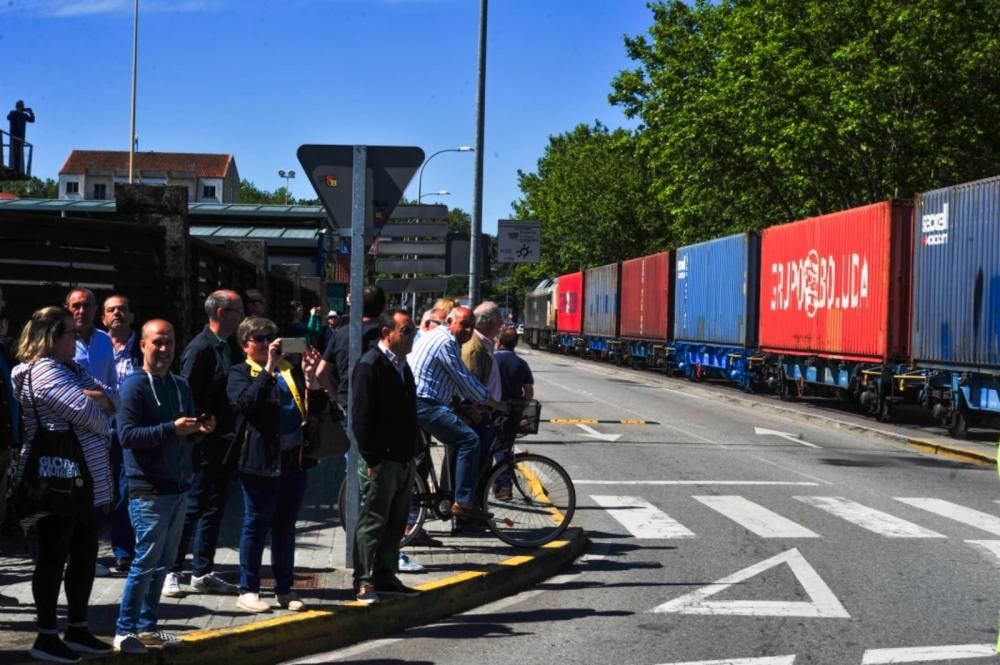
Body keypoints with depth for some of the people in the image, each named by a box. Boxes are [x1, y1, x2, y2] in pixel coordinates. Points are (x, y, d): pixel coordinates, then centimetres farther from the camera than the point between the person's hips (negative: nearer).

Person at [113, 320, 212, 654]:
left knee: (163, 564, 12)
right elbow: (127, 435, -18)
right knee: (145, 563, -5)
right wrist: (170, 428, -26)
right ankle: (124, 631, 5)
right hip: (149, 490, -7)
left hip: (178, 487, 7)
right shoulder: (135, 386, -9)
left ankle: (147, 626, 22)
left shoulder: (180, 385, 14)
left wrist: (199, 429, 0)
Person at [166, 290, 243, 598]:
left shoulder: (224, 347, 13)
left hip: (222, 446, 9)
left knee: (214, 509, 12)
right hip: (205, 447, -9)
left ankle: (202, 573, 19)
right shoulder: (200, 348, -14)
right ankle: (171, 571, 7)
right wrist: (198, 433, -18)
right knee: (192, 508, -3)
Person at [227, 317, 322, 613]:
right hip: (261, 462, -5)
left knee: (286, 527, 12)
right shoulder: (240, 373, 0)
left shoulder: (291, 370, 15)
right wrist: (268, 368, -24)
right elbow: (246, 402, -20)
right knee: (256, 525, 2)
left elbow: (317, 407, 11)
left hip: (294, 459, 5)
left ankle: (285, 589, 20)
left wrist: (310, 376, -5)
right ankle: (248, 591, 10)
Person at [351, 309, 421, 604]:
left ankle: (385, 576, 23)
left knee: (396, 523, 13)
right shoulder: (370, 365, -13)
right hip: (381, 461, -9)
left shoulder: (402, 365, 15)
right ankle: (365, 582, 4)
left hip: (403, 459, 9)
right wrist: (371, 459, -18)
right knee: (373, 522, -3)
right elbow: (361, 416, -17)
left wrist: (411, 454, 16)